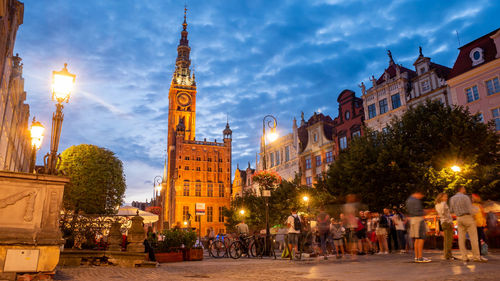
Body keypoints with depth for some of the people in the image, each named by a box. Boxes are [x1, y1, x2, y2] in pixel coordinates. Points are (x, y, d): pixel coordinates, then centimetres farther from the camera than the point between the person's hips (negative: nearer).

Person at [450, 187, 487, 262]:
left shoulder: (452, 198, 8)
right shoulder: (465, 197, -9)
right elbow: (470, 210, -12)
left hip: (459, 218, 6)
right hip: (468, 217, -6)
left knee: (461, 238, 2)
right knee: (473, 237, -3)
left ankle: (464, 257, -1)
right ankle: (476, 256, -4)